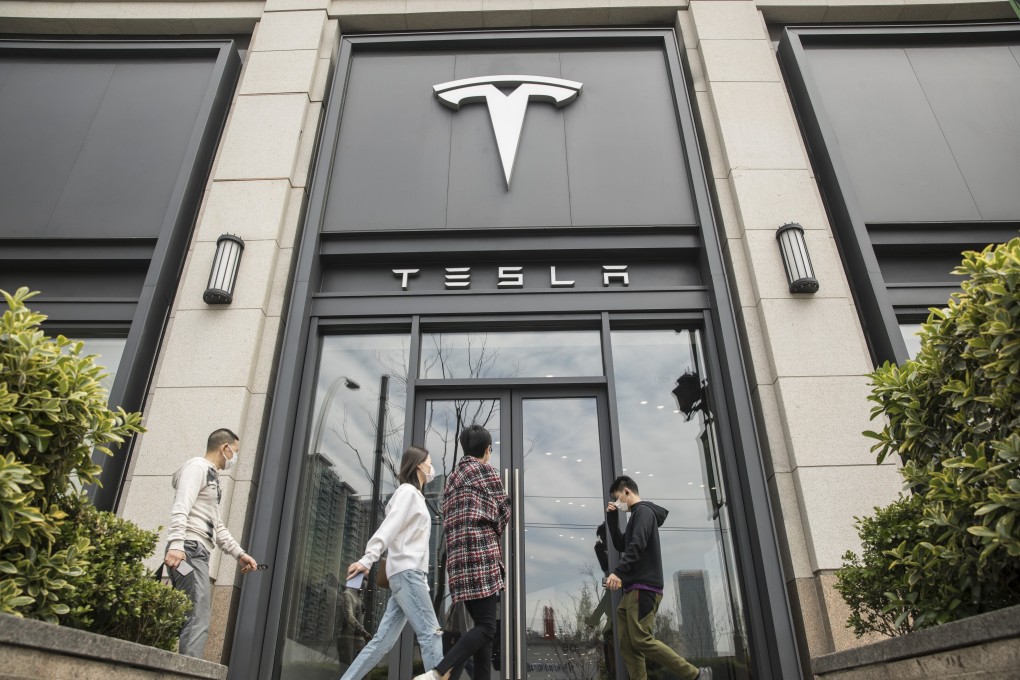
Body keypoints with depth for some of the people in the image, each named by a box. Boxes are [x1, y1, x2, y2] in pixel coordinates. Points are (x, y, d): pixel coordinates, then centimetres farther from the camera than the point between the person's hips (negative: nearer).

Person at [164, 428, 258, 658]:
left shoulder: (211, 476, 27)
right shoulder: (198, 466, -2)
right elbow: (180, 507, -18)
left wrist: (239, 553, 24)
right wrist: (176, 544, -31)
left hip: (199, 553, 10)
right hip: (189, 549, -10)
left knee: (194, 619, 6)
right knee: (197, 621, -17)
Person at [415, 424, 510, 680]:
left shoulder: (452, 478, 23)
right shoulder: (484, 469, 3)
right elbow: (503, 510, 3)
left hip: (458, 558, 8)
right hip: (481, 554, -8)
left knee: (482, 625, 10)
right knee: (486, 627, -10)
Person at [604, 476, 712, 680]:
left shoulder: (643, 510, -5)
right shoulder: (637, 515, 24)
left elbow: (637, 546, -19)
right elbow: (620, 545, 30)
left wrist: (618, 573, -27)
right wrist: (612, 518, 21)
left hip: (643, 588, -10)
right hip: (632, 590, 10)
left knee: (641, 640, -14)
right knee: (628, 645, 2)